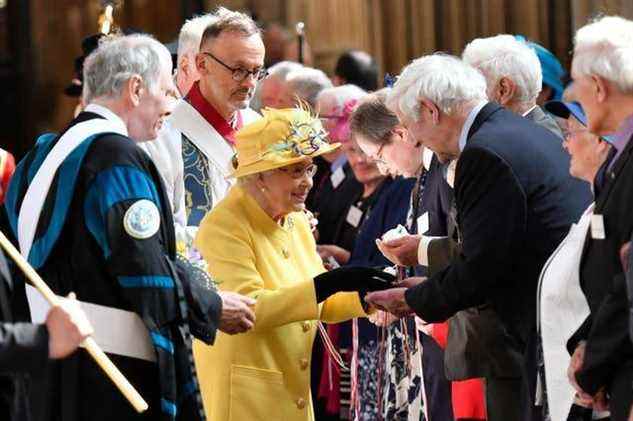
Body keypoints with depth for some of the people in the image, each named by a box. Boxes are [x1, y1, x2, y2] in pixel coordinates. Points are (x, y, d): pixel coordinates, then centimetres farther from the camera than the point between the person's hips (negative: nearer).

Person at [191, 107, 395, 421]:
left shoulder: (297, 221, 12)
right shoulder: (224, 226, -13)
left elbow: (321, 307, 14)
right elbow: (248, 308, -24)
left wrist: (367, 295, -5)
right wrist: (328, 284, -29)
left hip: (294, 390, 8)